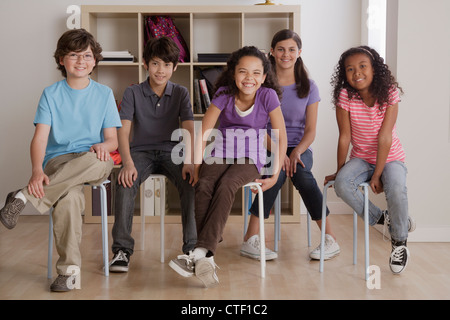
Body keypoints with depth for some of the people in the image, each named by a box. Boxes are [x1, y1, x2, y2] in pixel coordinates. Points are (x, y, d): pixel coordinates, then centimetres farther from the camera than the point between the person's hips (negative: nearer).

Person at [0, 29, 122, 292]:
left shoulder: (104, 94, 11)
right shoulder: (51, 94, 8)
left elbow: (112, 139, 9)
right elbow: (40, 137, -4)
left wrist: (103, 146, -17)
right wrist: (37, 171, -24)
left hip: (92, 163, 1)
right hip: (58, 161, -1)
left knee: (99, 161, -39)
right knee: (69, 197, -37)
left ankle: (26, 197, -32)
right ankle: (69, 270, -27)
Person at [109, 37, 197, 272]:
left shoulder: (180, 93, 4)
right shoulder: (133, 93, 1)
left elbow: (189, 129, -8)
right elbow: (123, 130, -10)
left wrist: (189, 161, -27)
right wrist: (128, 163, -28)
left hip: (171, 151, 1)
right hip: (141, 151, 0)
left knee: (191, 182, -30)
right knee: (125, 183, -32)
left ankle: (192, 246, -19)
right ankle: (122, 249, -21)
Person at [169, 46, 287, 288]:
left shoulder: (268, 95, -7)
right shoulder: (224, 94, -4)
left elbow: (281, 137, -4)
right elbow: (203, 132, -4)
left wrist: (275, 175, -7)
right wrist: (196, 166, -10)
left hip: (250, 158, -2)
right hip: (219, 155, 2)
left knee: (226, 186, -34)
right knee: (203, 186, -30)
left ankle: (199, 253, -39)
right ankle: (207, 258, -35)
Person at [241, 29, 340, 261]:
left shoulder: (309, 87, 7)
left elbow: (310, 130, 2)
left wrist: (296, 152, -19)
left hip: (299, 148, 1)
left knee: (301, 173, -33)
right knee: (278, 171, -35)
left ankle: (330, 239, -24)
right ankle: (250, 240, -31)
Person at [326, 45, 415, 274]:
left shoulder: (390, 93, -15)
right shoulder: (345, 95, -12)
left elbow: (385, 138, -18)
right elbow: (344, 137, -10)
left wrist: (377, 175, -20)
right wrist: (339, 172, -9)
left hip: (390, 157, -2)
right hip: (361, 158, 2)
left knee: (396, 189, -32)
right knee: (342, 185, -29)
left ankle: (400, 242, -4)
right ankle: (382, 219, -5)